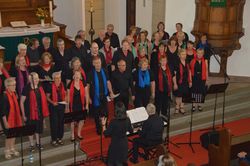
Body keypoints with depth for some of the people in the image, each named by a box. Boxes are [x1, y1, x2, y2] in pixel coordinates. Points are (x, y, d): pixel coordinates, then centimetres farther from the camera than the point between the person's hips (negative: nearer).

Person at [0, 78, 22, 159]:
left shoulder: (14, 94, 2)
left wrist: (19, 118, 14)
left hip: (15, 118, 7)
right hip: (8, 119, -7)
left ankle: (12, 149, 32)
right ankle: (7, 151, 22)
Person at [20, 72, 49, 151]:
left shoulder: (40, 88, 1)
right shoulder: (26, 89, -16)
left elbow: (43, 99, 10)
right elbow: (21, 102, -11)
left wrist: (44, 111, 8)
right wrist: (23, 115, -11)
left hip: (39, 112, 5)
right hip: (30, 112, -5)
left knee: (38, 128, 17)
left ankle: (38, 143, 34)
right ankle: (31, 145, 25)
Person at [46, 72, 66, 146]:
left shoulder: (62, 85, 3)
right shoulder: (51, 87, -10)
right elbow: (47, 97, -4)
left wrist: (65, 100, -2)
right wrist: (52, 102, -18)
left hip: (61, 106, 4)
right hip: (53, 106, -4)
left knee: (61, 122, 9)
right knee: (54, 123, -1)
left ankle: (59, 138, 23)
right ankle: (54, 139, 10)